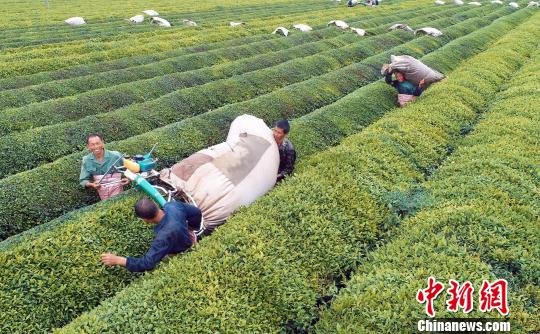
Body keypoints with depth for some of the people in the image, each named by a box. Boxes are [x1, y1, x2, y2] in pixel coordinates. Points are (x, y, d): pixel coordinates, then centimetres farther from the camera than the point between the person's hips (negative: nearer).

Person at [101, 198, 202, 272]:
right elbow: (196, 212, -12)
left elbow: (147, 263, -41)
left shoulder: (164, 236, -45)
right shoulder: (173, 205, -28)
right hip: (187, 238, 6)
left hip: (181, 255, -6)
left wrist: (117, 260, -38)